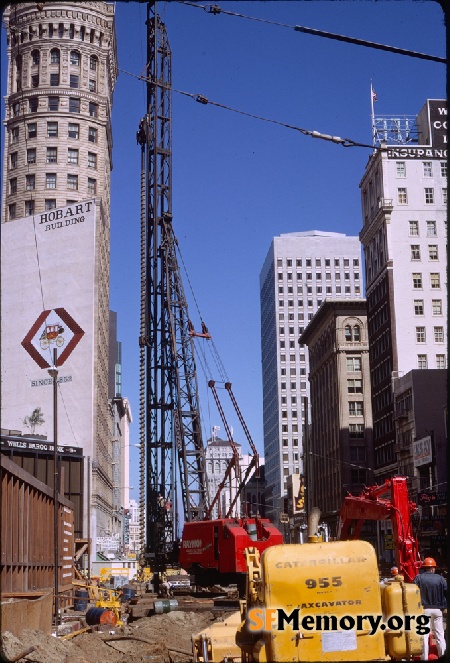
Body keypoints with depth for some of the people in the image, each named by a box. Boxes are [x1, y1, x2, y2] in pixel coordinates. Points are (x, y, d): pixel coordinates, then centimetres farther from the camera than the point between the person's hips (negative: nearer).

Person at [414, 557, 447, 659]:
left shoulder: (418, 578, -5)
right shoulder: (440, 578, -2)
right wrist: (444, 606, 5)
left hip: (424, 609, -1)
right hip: (437, 609, 1)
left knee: (424, 635, 3)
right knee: (439, 634, 9)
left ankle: (424, 658, 4)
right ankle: (443, 656, 10)